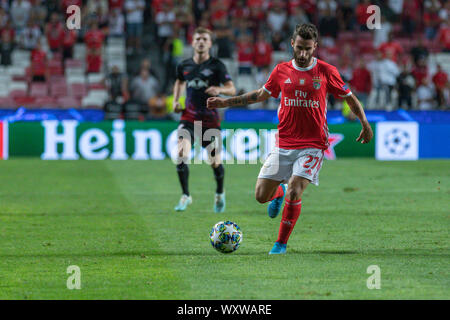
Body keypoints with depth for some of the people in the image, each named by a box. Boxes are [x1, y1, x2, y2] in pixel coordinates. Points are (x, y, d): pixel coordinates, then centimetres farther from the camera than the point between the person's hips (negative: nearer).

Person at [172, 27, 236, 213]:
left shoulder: (216, 66, -4)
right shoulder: (184, 66, 6)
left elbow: (232, 89, -9)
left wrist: (219, 89, -30)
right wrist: (176, 101, 14)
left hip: (210, 119, -2)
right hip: (189, 118, 2)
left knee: (215, 163, 0)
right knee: (181, 154, -19)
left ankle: (219, 194, 29)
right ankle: (185, 196, -7)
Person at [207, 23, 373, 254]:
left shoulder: (326, 71, -1)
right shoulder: (282, 71, 6)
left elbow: (349, 97, 10)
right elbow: (261, 95, 20)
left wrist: (364, 123, 1)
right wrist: (225, 102, 18)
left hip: (312, 145, -3)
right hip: (283, 144, 3)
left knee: (294, 193, -19)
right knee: (261, 196, -3)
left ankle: (281, 243, -1)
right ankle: (279, 192, 35)